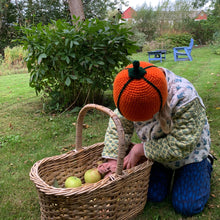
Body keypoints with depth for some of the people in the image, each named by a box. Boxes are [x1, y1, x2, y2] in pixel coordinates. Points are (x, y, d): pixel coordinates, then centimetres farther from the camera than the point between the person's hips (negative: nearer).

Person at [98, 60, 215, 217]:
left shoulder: (185, 98, -37)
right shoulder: (130, 94, -22)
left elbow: (179, 147, -32)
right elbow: (119, 127, -14)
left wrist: (140, 149, -28)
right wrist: (113, 159, -27)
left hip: (188, 152, -3)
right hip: (156, 151, 4)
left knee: (187, 206, -4)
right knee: (153, 195, -1)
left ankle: (206, 164, 20)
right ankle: (167, 171, 28)